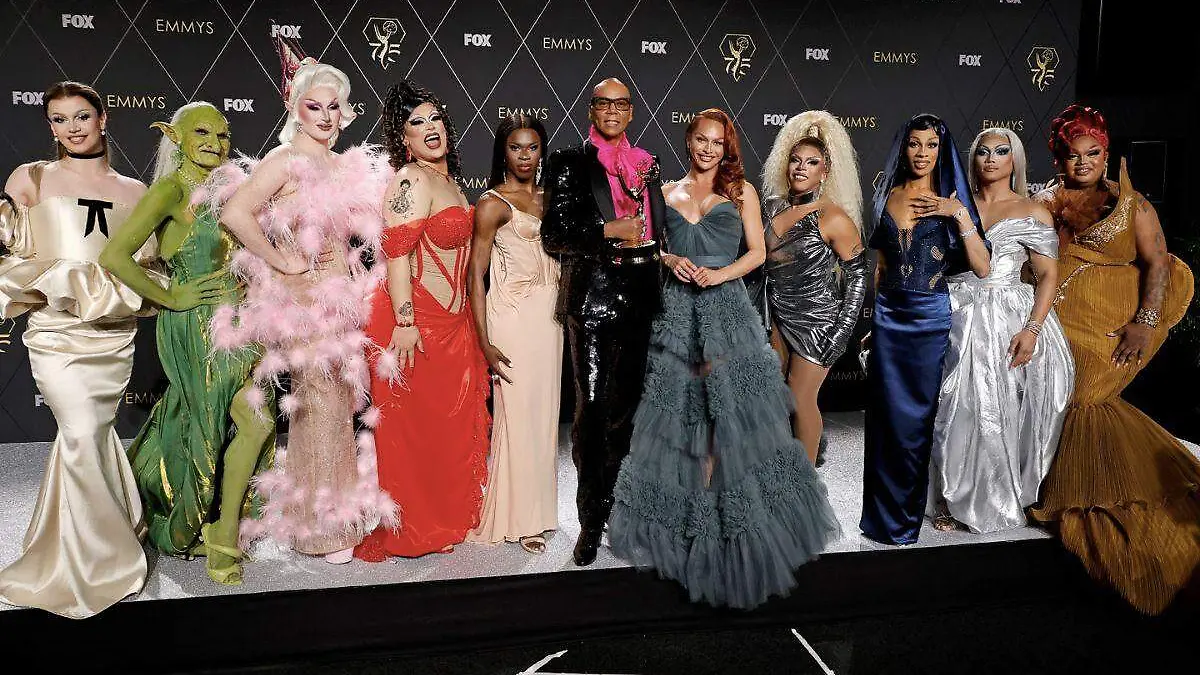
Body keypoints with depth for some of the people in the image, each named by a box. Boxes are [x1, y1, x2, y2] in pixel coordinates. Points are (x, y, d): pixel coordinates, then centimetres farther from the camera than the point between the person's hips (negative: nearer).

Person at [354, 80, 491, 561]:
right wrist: (405, 323, -25)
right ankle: (409, 530, 18)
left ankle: (447, 517, 33)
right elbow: (396, 253, -20)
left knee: (451, 424, 16)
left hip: (450, 321, 9)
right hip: (416, 322, -9)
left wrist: (471, 321, 23)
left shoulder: (448, 179, 14)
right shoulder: (412, 180, -14)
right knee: (413, 427, 3)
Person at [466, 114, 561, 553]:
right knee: (516, 412, -3)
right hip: (512, 315, -6)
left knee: (543, 411, 10)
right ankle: (518, 519, 8)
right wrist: (485, 342, -15)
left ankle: (536, 506, 23)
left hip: (549, 315, 6)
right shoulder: (492, 203, -6)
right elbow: (476, 275, -9)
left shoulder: (549, 198, 14)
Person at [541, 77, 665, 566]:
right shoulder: (571, 162, 2)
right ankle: (591, 520, 6)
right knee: (593, 404, -4)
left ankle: (611, 502, 26)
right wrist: (610, 231, -13)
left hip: (641, 296, 5)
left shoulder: (648, 164, 16)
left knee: (627, 401, 10)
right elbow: (554, 235, -5)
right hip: (593, 295, -4)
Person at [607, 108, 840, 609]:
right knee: (678, 409, 4)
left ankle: (722, 523, 4)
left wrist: (719, 273, -12)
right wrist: (671, 261, -5)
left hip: (726, 308, -2)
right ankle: (686, 517, 18)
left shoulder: (740, 190, 8)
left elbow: (758, 252, 4)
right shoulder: (669, 192, 14)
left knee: (728, 408, -7)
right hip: (678, 310, 2)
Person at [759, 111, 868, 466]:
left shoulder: (834, 219, -15)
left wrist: (839, 336, -14)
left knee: (800, 398, -2)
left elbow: (857, 277, -11)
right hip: (778, 315, 6)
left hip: (816, 319, -6)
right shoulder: (772, 206, 2)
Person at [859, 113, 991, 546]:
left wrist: (959, 214, -17)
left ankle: (905, 513, 21)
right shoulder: (889, 196, 7)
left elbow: (982, 269, -10)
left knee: (918, 417, 5)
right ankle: (886, 513, 21)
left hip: (931, 317, -2)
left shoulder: (952, 201, -1)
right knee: (887, 414, 6)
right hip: (888, 316, 3)